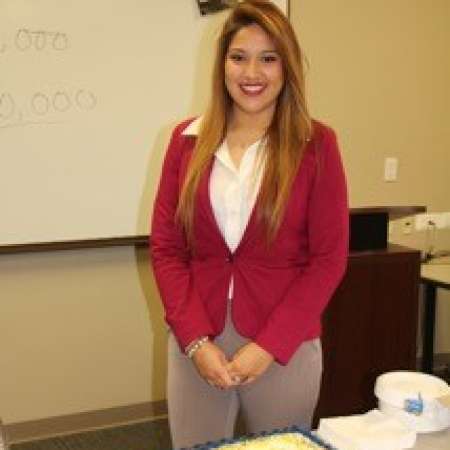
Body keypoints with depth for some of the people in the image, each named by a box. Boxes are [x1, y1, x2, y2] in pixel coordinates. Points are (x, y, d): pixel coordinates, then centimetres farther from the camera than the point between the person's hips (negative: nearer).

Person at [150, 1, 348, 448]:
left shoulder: (316, 144, -4)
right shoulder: (187, 140, 2)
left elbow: (329, 257, -6)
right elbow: (165, 247, 1)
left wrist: (268, 346, -11)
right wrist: (195, 340, -9)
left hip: (285, 346, -1)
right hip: (196, 343, 2)